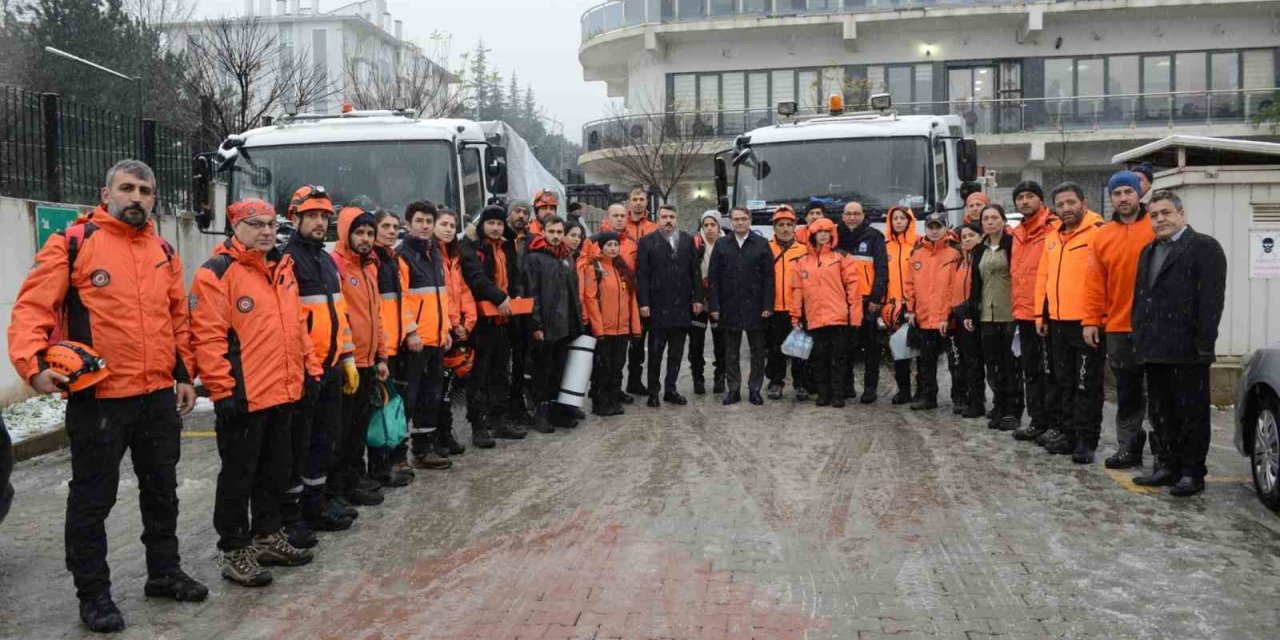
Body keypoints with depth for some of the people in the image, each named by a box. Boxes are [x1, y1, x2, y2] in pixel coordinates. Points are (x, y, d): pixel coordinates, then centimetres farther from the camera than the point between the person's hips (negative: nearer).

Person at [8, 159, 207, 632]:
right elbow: (32, 308, -10)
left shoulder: (164, 252, 11)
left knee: (162, 489, 17)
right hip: (97, 398, -6)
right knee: (93, 498, 5)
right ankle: (93, 592, 19)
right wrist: (32, 364, -23)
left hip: (160, 397, 6)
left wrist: (184, 374, 13)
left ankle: (164, 572, 33)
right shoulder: (72, 243, -6)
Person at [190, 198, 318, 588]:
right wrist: (223, 390, -19)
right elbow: (208, 337, -16)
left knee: (275, 469, 17)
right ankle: (233, 551, 15)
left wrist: (310, 368, 15)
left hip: (283, 393, 8)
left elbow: (297, 325, 20)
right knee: (238, 474, 3)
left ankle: (268, 536, 32)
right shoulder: (217, 273, -11)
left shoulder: (282, 268, 13)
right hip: (243, 397, -8)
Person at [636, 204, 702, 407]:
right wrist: (643, 303, -11)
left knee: (676, 352, 9)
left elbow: (695, 272, 8)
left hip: (682, 307, 3)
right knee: (655, 352, 3)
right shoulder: (647, 242, 0)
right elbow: (641, 275, -4)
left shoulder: (687, 240, 9)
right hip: (658, 306, -3)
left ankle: (670, 390, 18)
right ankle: (653, 392, 11)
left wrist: (697, 298, 1)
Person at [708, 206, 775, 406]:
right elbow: (713, 278, 3)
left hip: (755, 307, -1)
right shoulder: (721, 245, 6)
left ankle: (755, 389, 17)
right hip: (730, 308, 1)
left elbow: (768, 277, -1)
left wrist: (768, 306, -9)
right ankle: (733, 390, 17)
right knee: (731, 353, 8)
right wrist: (714, 306, -5)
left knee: (758, 352, 6)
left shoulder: (762, 244, 2)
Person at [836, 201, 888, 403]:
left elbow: (881, 269, -4)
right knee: (846, 345, 7)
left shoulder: (874, 237, 1)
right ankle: (846, 386, 15)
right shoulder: (837, 237, 11)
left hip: (868, 300, -3)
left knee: (871, 346, 2)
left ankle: (870, 387, 8)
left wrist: (876, 298, -11)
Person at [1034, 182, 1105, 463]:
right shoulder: (1052, 236, 13)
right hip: (1057, 322, 8)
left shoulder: (1097, 233, -10)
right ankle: (1069, 434, 26)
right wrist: (1041, 315, 14)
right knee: (1064, 382, 15)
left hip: (1085, 323, -7)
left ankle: (1086, 440, 8)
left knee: (1087, 384, 0)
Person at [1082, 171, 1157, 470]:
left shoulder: (1156, 228, -3)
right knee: (1127, 393, 13)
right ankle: (1129, 448, 22)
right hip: (1117, 328, 4)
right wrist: (1091, 320, 3)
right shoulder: (1103, 235, 8)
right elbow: (1095, 283, 7)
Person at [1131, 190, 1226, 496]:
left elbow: (1211, 298, -12)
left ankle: (1193, 473, 10)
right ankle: (1171, 466, 22)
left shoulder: (1204, 247, -5)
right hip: (1154, 350, 7)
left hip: (1186, 351, -7)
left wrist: (1204, 343, -18)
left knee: (1191, 412, 1)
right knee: (1162, 413, 12)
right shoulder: (1148, 252, 19)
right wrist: (1139, 338, 13)